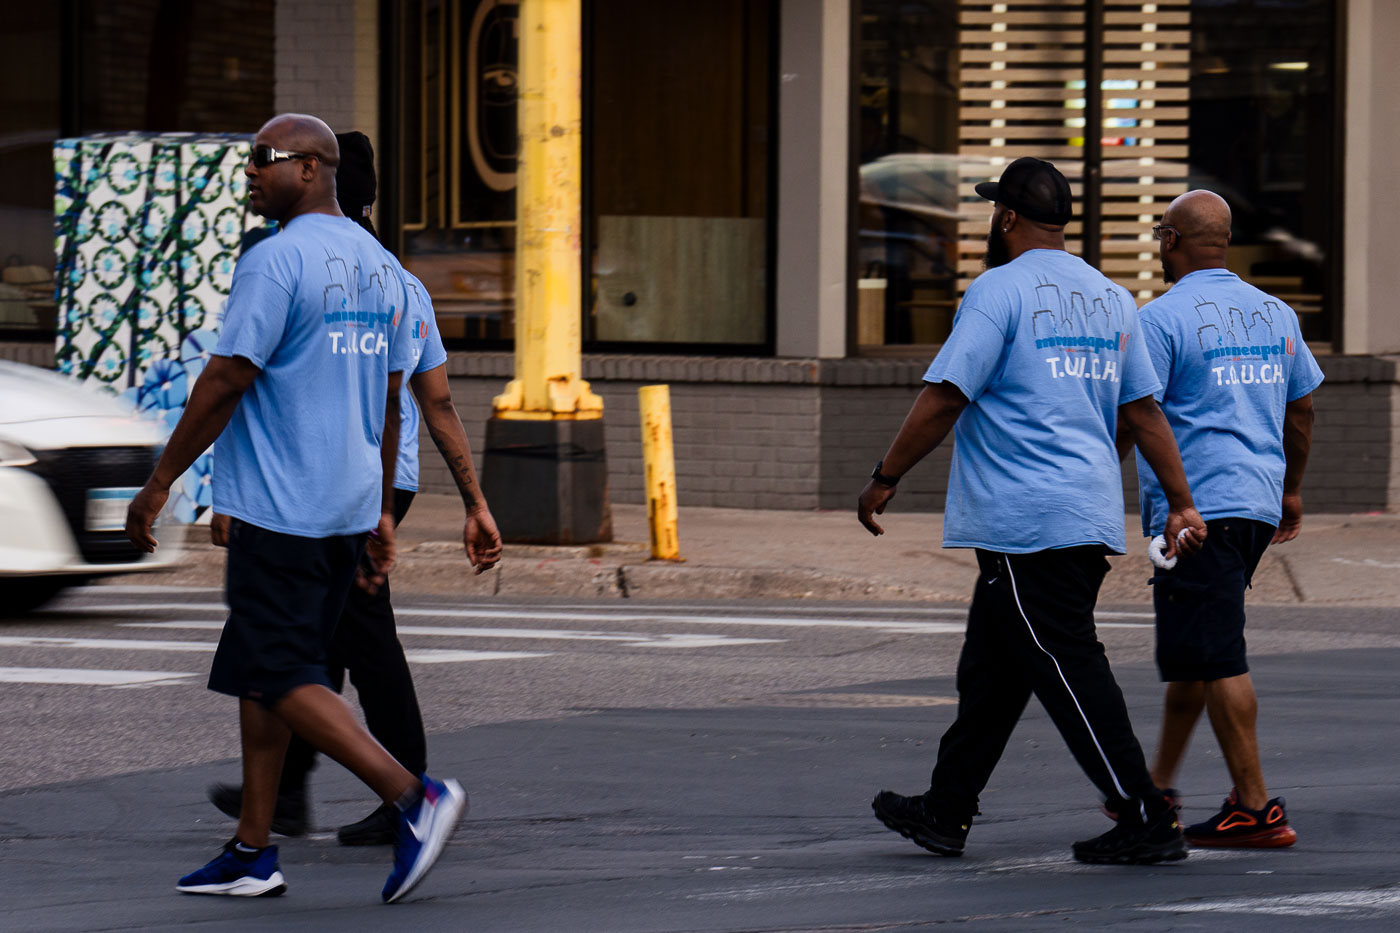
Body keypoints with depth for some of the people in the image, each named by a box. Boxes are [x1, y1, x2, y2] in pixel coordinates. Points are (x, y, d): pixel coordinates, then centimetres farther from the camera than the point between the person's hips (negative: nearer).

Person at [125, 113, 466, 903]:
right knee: (262, 670, 14)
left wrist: (160, 483, -8)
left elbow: (226, 383, -15)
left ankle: (413, 795, -18)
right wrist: (381, 510, 23)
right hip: (350, 504, 9)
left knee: (280, 676, -7)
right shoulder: (380, 265, 13)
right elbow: (390, 400, 17)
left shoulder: (276, 261, -14)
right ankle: (253, 852, 14)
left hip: (279, 508, -9)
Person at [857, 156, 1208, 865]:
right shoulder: (1110, 300, 13)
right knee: (991, 668, 16)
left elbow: (944, 397, -13)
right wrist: (1181, 505, 16)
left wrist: (884, 480, -5)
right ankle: (946, 812, 22)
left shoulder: (1001, 289, -9)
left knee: (1069, 672, -6)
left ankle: (1146, 819, -9)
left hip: (1027, 520, -8)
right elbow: (1144, 410, 14)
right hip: (1092, 513, 8)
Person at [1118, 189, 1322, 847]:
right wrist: (1290, 491, 32)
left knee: (1217, 661, -7)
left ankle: (1255, 808, -9)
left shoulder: (1161, 319, -10)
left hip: (1195, 510, -8)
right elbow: (1301, 408, 20)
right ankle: (1160, 785, 25)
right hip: (1258, 502, 8)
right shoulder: (1274, 315, 12)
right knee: (1191, 651, 18)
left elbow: (1128, 417, -12)